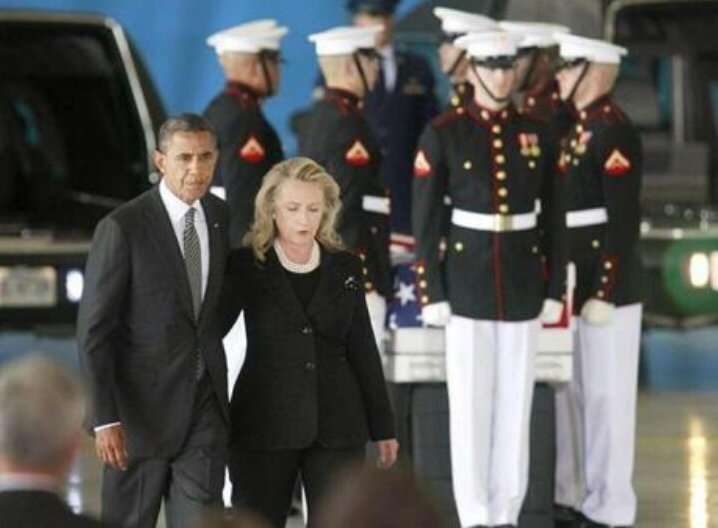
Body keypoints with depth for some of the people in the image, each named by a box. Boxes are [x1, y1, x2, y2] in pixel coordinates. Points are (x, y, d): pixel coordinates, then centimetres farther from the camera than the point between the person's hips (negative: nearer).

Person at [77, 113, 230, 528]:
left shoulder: (221, 216, 4)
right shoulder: (121, 228, -15)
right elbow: (93, 330, -15)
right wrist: (105, 419, -20)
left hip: (205, 403, 4)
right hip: (142, 406, -4)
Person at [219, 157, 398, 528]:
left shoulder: (345, 268, 6)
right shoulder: (245, 267, -1)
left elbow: (363, 350, 10)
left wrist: (382, 427, 10)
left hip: (338, 426, 2)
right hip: (264, 426, -2)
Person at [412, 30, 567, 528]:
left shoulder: (539, 135, 4)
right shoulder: (443, 134, -4)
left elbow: (555, 220, 7)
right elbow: (425, 220, -4)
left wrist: (556, 290, 3)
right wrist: (431, 294, -8)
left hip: (523, 283, 3)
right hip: (467, 282, -3)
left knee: (516, 402, 5)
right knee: (469, 404, -1)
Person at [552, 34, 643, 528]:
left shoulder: (615, 132, -16)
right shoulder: (573, 127, 12)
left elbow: (624, 222, -19)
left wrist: (604, 295, -21)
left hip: (605, 285, -9)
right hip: (569, 284, 9)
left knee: (605, 395, -2)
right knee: (569, 391, 14)